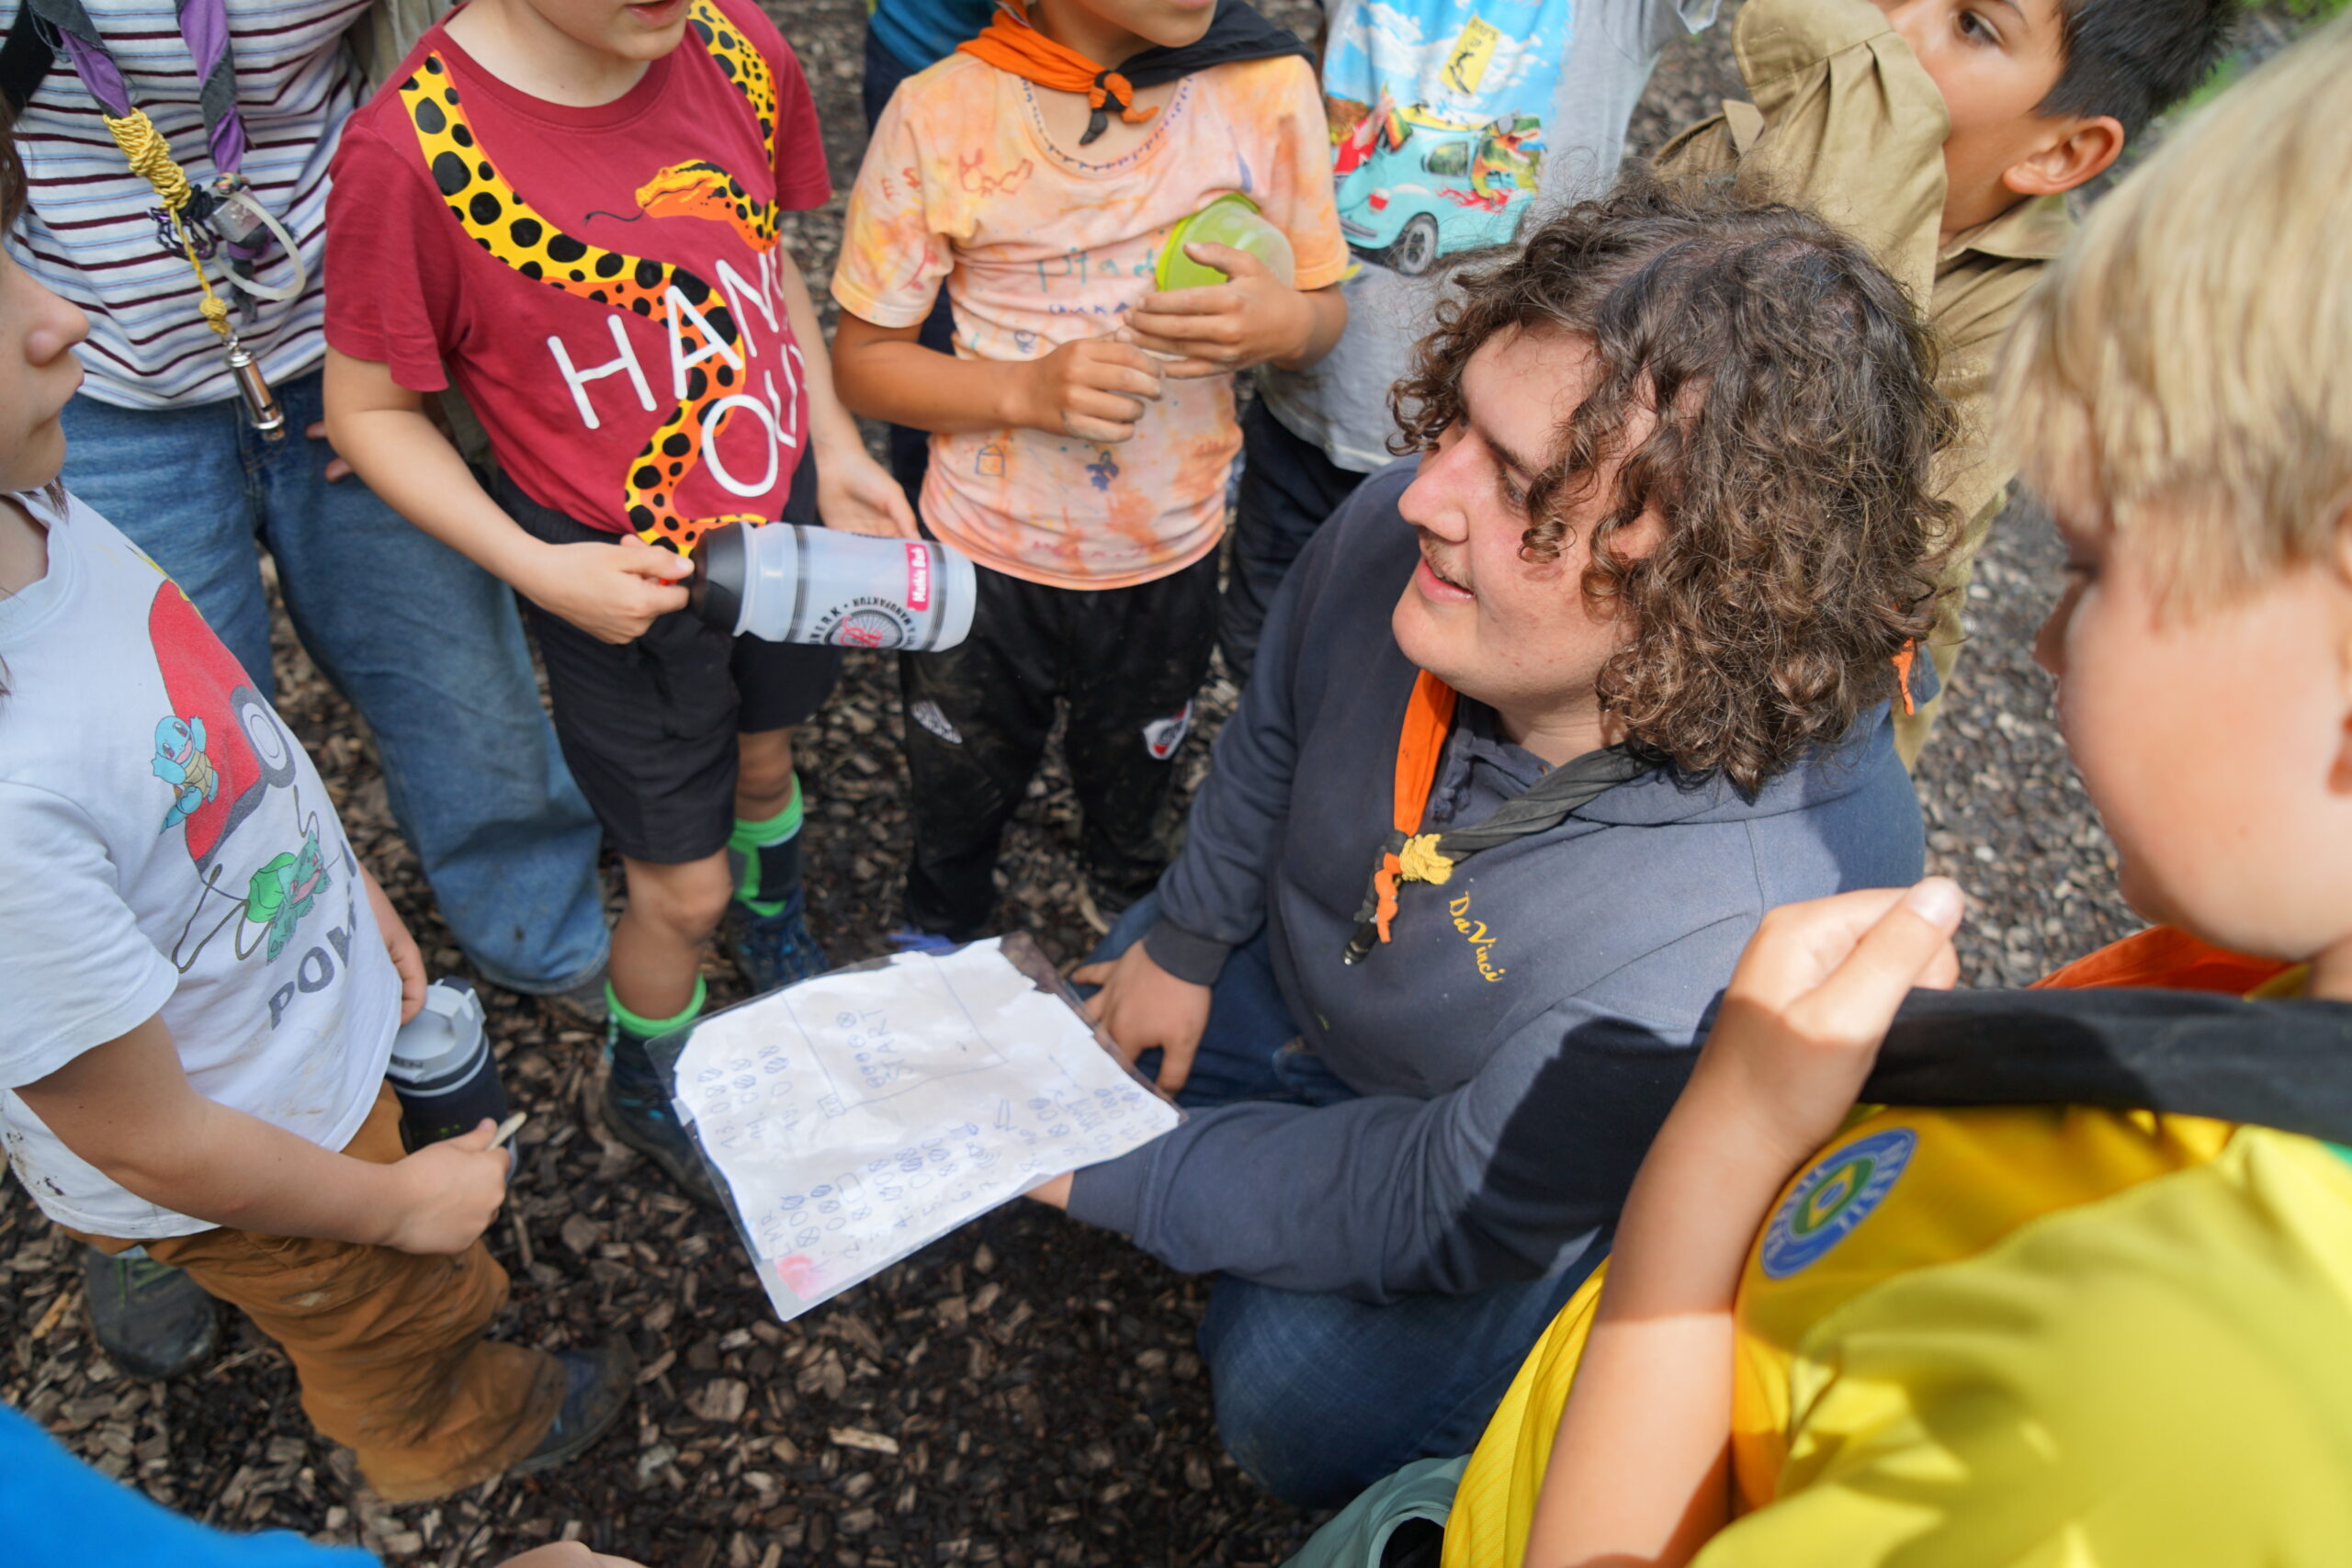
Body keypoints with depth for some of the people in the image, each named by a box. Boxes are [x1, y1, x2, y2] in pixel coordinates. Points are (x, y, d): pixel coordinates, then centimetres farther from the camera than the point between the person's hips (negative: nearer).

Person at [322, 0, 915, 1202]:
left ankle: (772, 923, 63)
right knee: (682, 887, 9)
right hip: (621, 581, -5)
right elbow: (368, 411, -13)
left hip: (783, 514, 5)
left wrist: (836, 451, 2)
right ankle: (644, 1092, 42)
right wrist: (541, 569, -21)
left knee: (765, 756, 29)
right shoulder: (409, 148, -25)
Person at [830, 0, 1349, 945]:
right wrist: (1026, 388, -28)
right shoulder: (941, 113, -18)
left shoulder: (1267, 87, -13)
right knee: (956, 805, 23)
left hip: (1169, 558, 2)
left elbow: (1324, 308, -1)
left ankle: (1131, 922, 62)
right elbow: (862, 359, -10)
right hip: (986, 556, -1)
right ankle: (935, 958, 57)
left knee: (1132, 797, 27)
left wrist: (1285, 321, -26)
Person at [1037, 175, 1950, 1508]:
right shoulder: (1397, 535, -30)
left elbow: (1442, 1209, -30)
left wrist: (1102, 1170, -22)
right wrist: (1185, 942, 8)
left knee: (1297, 1395, -9)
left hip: (1554, 1195, -5)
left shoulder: (1734, 959, -46)